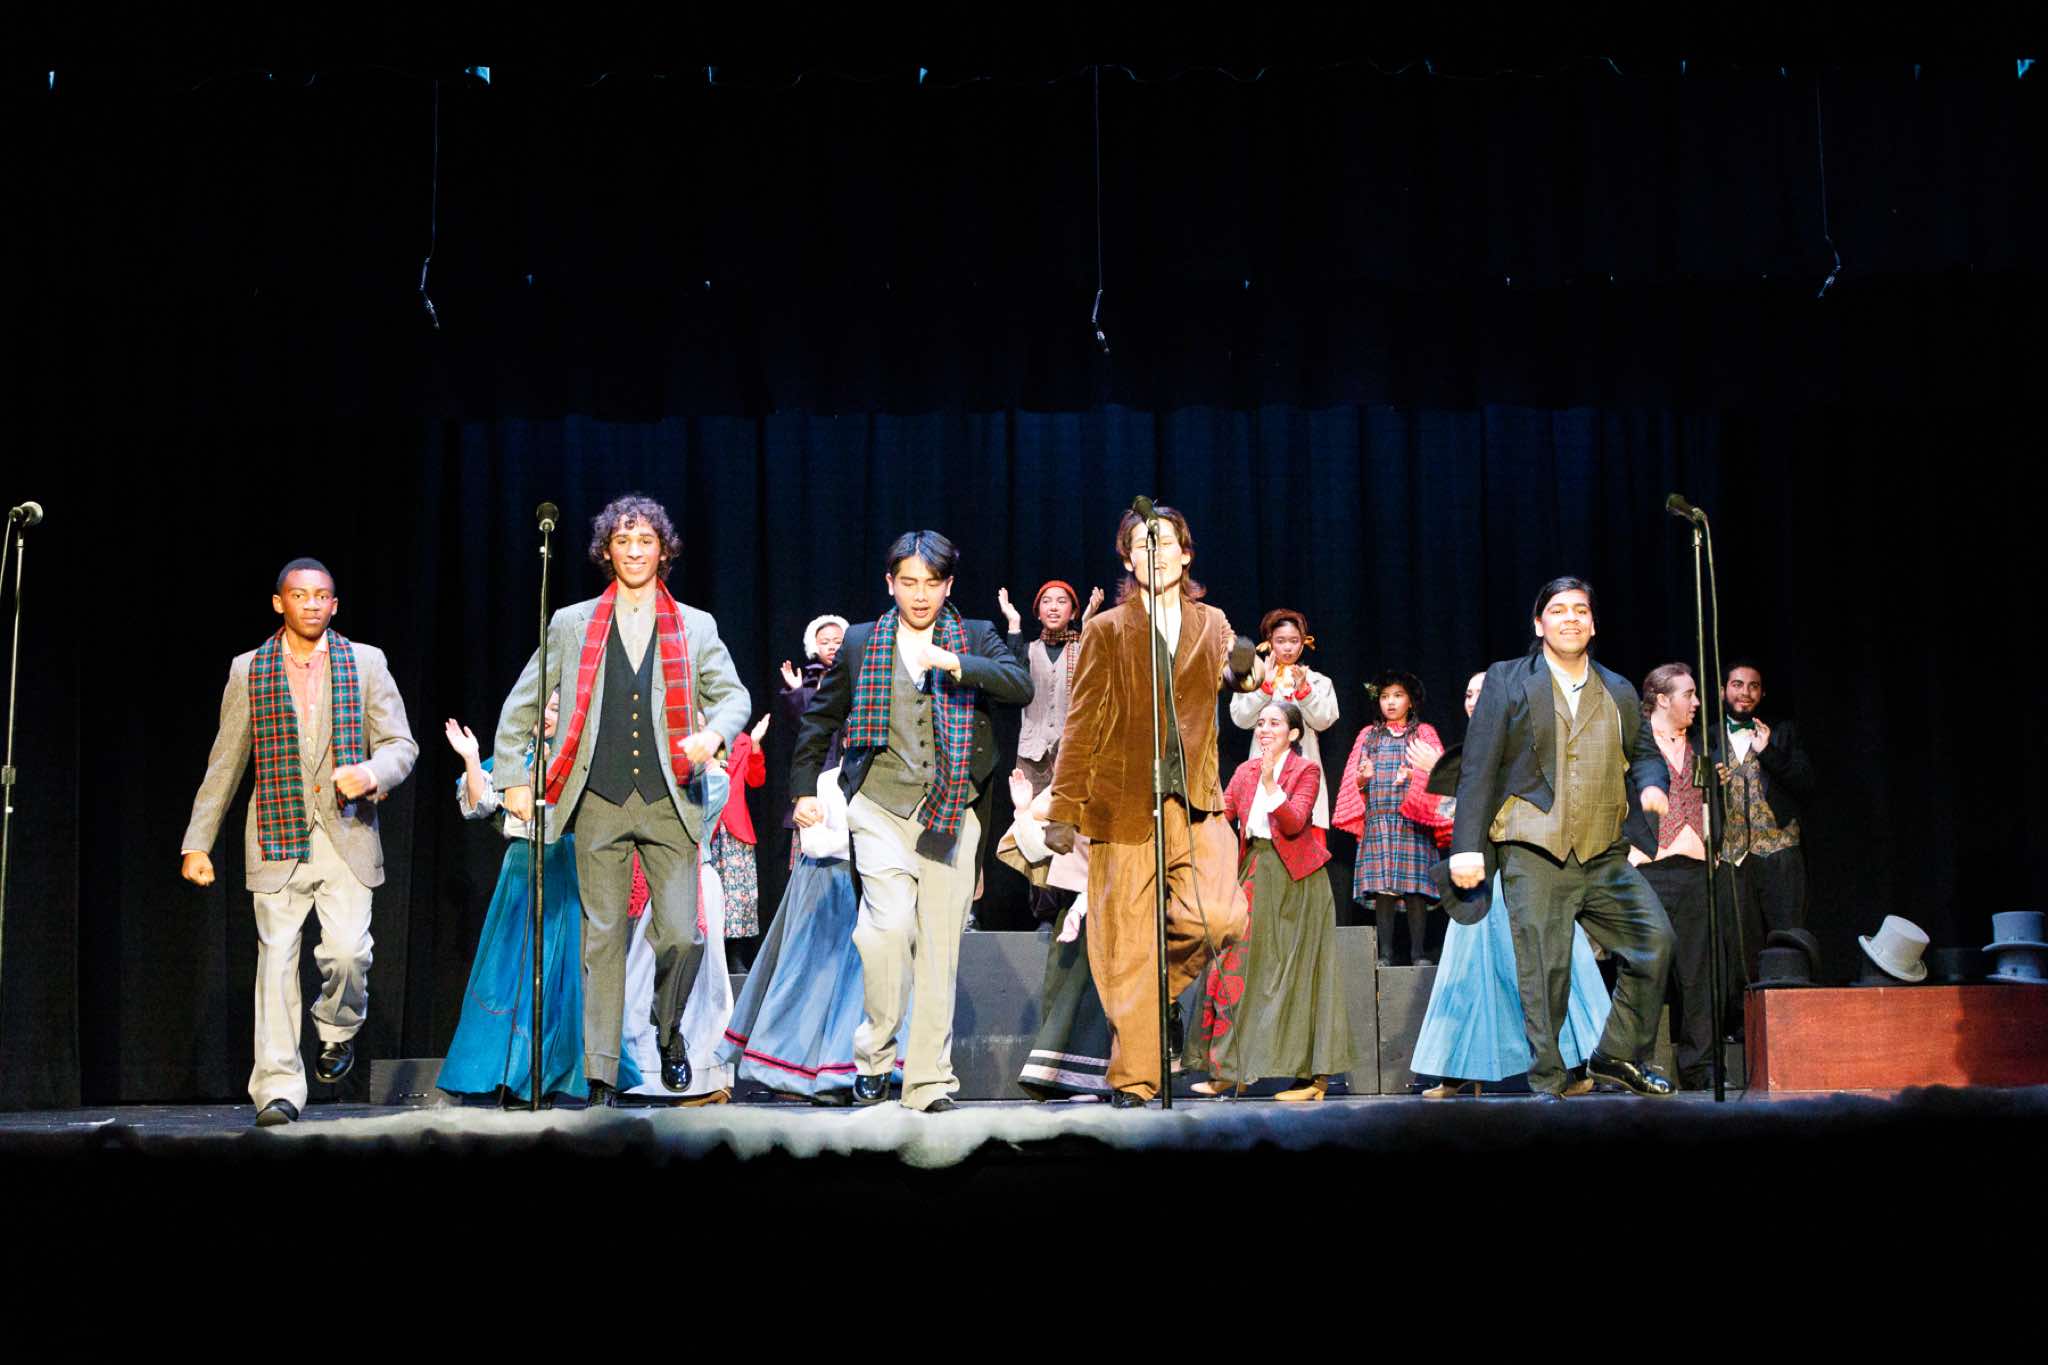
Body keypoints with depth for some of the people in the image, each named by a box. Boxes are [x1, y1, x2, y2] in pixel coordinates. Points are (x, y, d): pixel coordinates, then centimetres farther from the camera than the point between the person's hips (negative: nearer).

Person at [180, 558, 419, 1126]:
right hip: (277, 839, 0)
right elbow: (224, 763, 11)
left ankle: (337, 1030, 18)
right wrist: (197, 842, 8)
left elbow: (401, 745, 6)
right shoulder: (248, 671, 9)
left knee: (348, 951, -13)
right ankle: (278, 1090, 0)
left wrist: (372, 772, -17)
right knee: (276, 960, -4)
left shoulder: (366, 663, 8)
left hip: (347, 835, 0)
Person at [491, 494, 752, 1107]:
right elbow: (520, 706, 14)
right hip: (599, 803, 0)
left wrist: (713, 733, -14)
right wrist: (513, 779, 8)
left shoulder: (696, 628, 11)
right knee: (601, 936, 1)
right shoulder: (572, 625, 11)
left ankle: (668, 1028, 22)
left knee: (682, 934, -8)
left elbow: (734, 695, 8)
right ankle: (600, 1076, 6)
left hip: (670, 802, 0)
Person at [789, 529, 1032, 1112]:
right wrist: (803, 790, 20)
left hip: (951, 811, 1)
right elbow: (820, 717, 20)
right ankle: (874, 1054, -1)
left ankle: (929, 1081, 8)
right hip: (881, 805, -1)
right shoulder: (860, 643, 9)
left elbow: (1021, 686, -11)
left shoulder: (975, 638, 8)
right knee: (890, 922, -19)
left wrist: (953, 663, -23)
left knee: (940, 946, 0)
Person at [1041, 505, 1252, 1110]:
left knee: (1220, 919, -17)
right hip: (1124, 805, -2)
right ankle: (1133, 1079, 6)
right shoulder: (1106, 631, 6)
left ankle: (1163, 987, 13)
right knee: (1128, 950, -4)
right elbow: (1081, 726, 4)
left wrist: (1244, 667, -19)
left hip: (1195, 800, 2)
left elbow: (1237, 677, 4)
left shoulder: (1212, 624, 16)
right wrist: (1062, 809, -1)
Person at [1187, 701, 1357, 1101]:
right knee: (1238, 964, 0)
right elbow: (1221, 813, 3)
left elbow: (1293, 823, -18)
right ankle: (1230, 1070, 5)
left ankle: (1315, 1074, 2)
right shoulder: (1245, 770, 12)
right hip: (1255, 873, 5)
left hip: (1295, 879, -5)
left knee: (1297, 972, -3)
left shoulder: (1306, 771, -4)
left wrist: (1270, 783, -28)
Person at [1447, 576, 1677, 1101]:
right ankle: (1546, 1084, 4)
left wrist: (1651, 783, -3)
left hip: (1603, 853, 4)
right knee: (1545, 969, -6)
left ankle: (1618, 1054, 11)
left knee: (1654, 938, -5)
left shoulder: (1619, 692, 17)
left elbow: (1643, 751, 23)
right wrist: (1467, 846, -8)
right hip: (1534, 853, -4)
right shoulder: (1507, 681, 4)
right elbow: (1477, 768, 0)